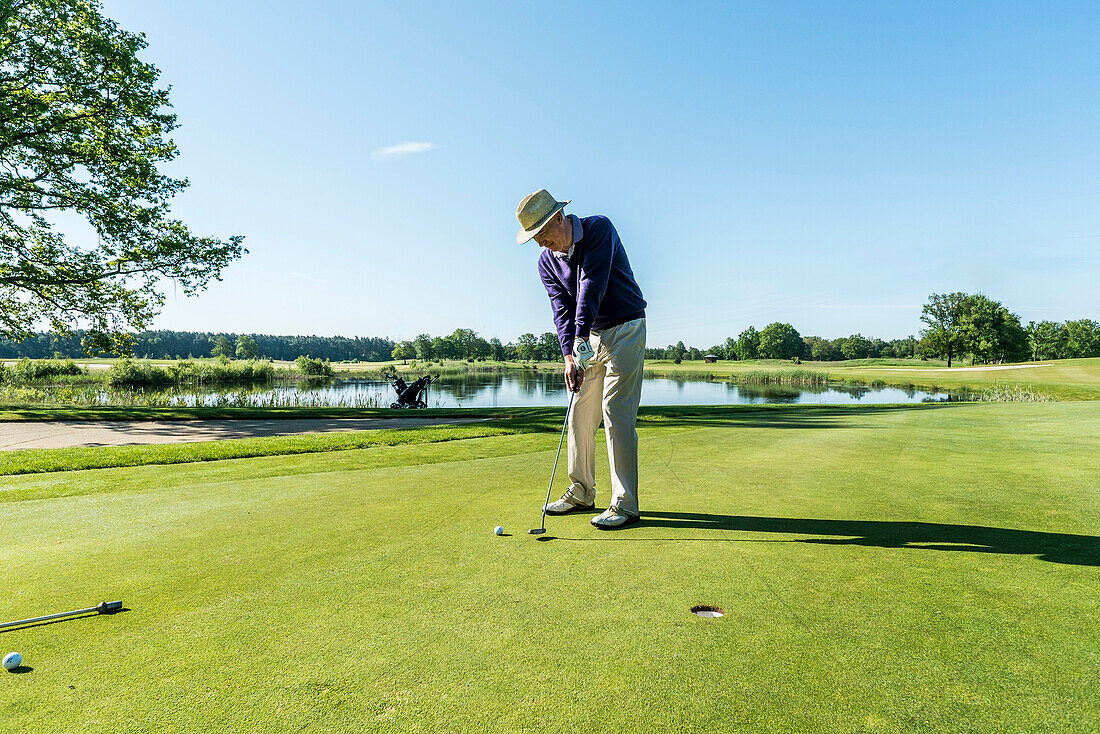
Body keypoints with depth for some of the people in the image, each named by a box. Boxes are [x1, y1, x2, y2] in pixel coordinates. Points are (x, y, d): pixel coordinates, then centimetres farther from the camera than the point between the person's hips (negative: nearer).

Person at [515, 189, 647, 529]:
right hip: (588, 338, 6)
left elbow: (593, 285, -25)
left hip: (625, 331, -6)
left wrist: (582, 338, -33)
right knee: (580, 415, 6)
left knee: (615, 412, -12)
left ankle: (625, 504, -7)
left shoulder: (599, 229, -14)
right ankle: (581, 494, 18)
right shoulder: (546, 261, 2)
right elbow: (562, 308, -7)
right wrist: (569, 355, -22)